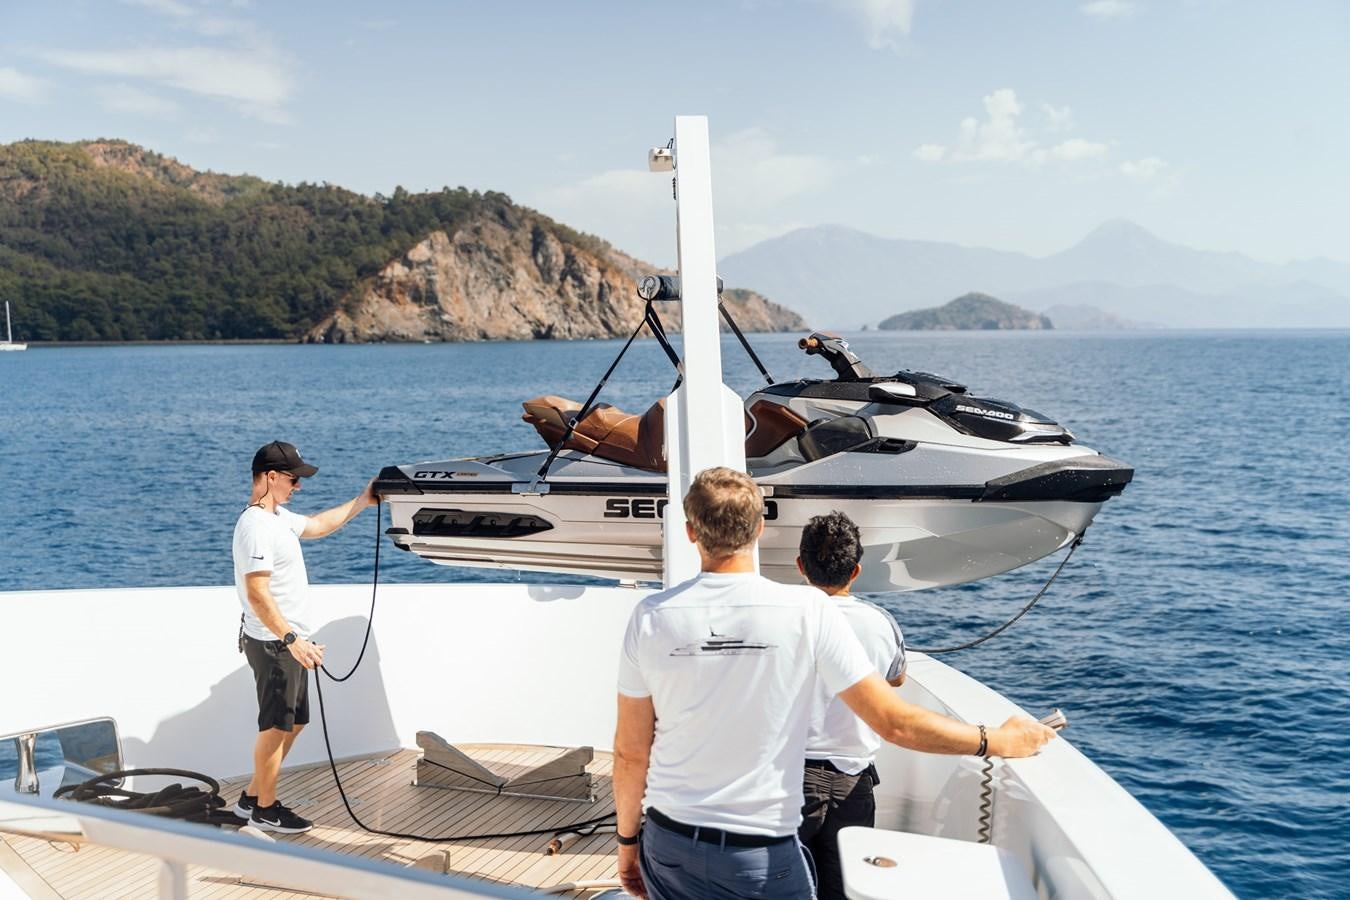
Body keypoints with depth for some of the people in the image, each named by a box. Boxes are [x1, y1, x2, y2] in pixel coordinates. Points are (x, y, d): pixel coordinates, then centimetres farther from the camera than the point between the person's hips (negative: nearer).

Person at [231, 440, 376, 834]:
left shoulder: (279, 517, 9)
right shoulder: (256, 526, -21)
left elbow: (317, 525, 29)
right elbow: (257, 595, -26)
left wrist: (361, 502, 25)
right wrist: (292, 641, -28)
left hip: (288, 642, 10)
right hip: (273, 644, -10)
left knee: (293, 723, 17)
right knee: (276, 727, 2)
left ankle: (252, 797, 28)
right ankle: (265, 809, 17)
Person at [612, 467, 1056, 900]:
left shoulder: (651, 616, -9)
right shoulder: (807, 610, -14)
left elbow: (630, 751, -2)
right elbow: (892, 722, -13)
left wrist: (627, 840, 13)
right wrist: (998, 741, 0)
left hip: (670, 847, 2)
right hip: (764, 858, -2)